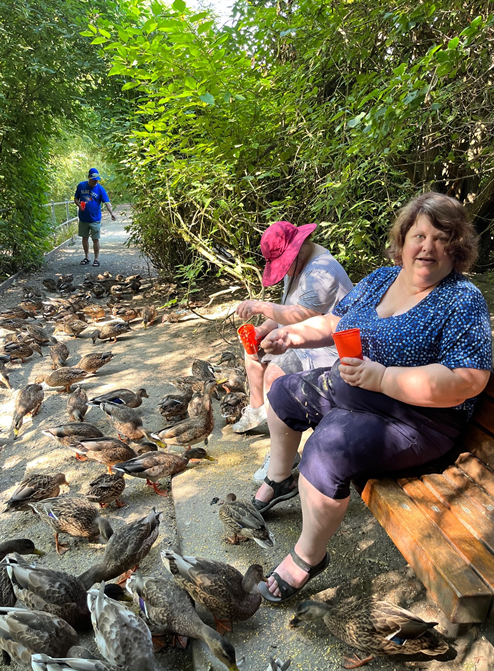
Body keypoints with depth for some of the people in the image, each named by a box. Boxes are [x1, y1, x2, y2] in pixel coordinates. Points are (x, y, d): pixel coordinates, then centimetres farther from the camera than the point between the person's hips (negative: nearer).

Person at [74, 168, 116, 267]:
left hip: (95, 219, -3)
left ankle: (96, 259, 12)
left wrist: (111, 213, -33)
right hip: (83, 218, 3)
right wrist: (79, 205, -14)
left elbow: (107, 202, -17)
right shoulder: (81, 186, -1)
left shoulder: (100, 189, -8)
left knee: (95, 239, 0)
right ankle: (86, 257, 27)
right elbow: (76, 198, 8)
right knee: (84, 238, 13)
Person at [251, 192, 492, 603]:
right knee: (283, 393, 18)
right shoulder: (382, 278, 5)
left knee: (328, 449, -31)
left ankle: (308, 557, -5)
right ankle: (279, 480, 40)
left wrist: (381, 377, -33)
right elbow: (335, 322, 16)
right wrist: (295, 334, -3)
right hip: (347, 387, 9)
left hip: (414, 416, -8)